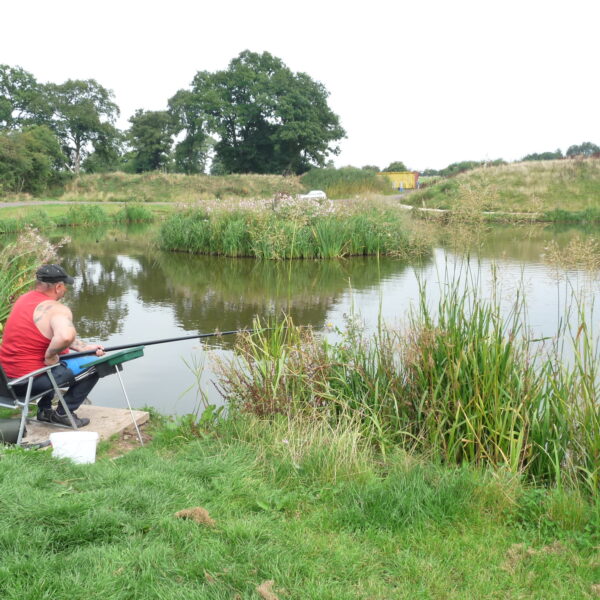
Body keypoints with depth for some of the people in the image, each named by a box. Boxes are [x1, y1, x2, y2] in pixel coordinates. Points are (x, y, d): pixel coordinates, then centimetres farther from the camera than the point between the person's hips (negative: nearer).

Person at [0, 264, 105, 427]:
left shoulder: (24, 299, 9)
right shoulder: (57, 309, -19)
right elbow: (65, 337, -41)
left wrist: (85, 347, 10)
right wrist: (50, 355, -22)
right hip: (30, 381, -9)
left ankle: (44, 409, 30)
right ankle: (63, 414, 7)